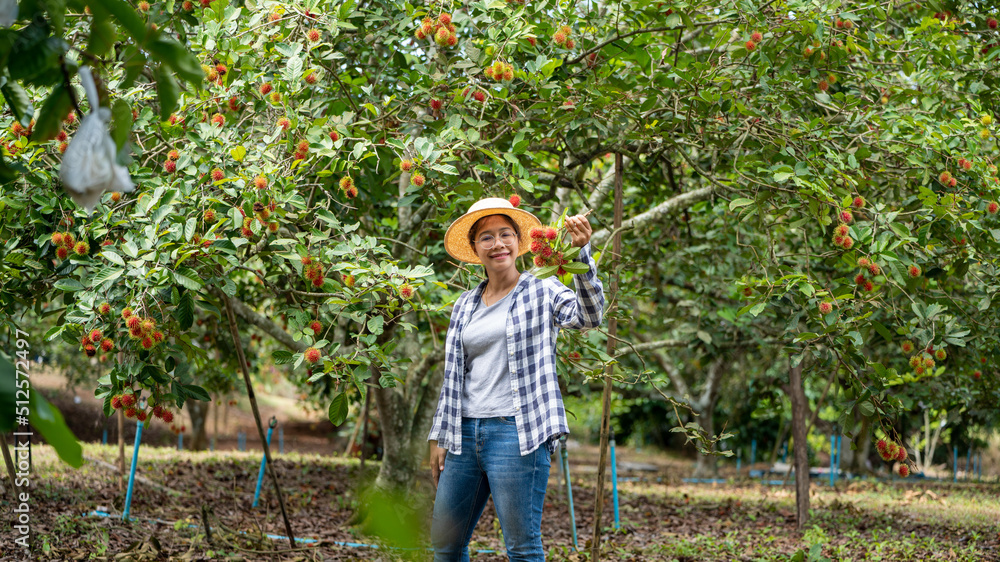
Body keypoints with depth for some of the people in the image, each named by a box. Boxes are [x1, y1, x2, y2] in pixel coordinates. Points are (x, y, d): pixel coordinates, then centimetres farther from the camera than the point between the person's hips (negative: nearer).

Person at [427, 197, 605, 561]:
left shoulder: (542, 292, 1)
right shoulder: (465, 306, 15)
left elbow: (589, 315, -19)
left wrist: (581, 252, -32)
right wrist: (439, 437, 15)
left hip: (518, 433, -6)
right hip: (465, 434, 6)